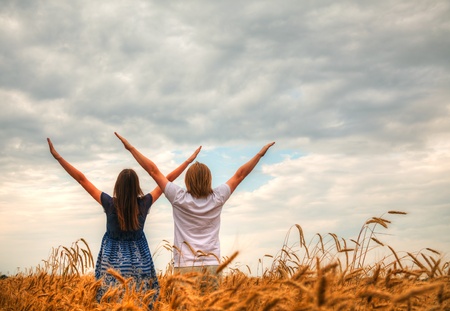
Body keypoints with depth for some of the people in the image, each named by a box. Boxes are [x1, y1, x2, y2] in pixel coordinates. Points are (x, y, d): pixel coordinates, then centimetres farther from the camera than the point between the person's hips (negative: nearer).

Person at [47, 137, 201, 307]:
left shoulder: (110, 204, -14)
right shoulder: (144, 204, -10)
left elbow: (81, 179, -12)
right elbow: (167, 179, -3)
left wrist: (57, 157, -8)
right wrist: (189, 160, 5)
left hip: (113, 265, -1)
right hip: (138, 266, 1)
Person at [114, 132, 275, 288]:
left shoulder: (179, 198, -3)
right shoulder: (217, 199, 2)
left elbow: (153, 170, 2)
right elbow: (240, 174, 12)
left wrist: (131, 148, 7)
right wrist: (260, 154, 22)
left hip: (185, 266, -2)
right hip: (212, 265, 2)